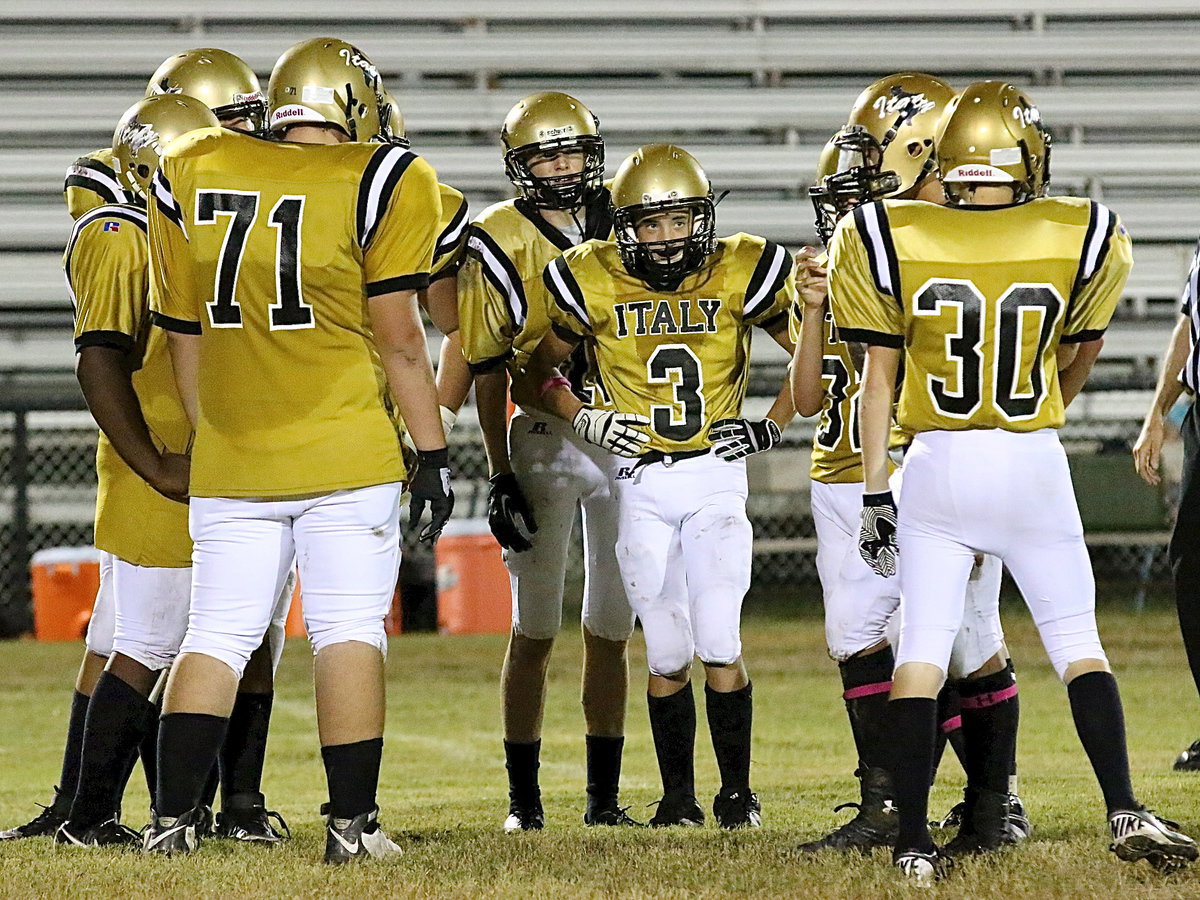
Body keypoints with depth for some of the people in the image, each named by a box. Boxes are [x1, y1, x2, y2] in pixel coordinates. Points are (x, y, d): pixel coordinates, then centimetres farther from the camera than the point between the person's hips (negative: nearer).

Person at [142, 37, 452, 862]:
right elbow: (397, 335, -5)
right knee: (349, 632, 1)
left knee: (218, 634, 9)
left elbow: (186, 335, 12)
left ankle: (172, 817, 2)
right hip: (346, 454, -4)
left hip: (228, 459, 4)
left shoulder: (194, 177, 6)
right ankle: (352, 823, 0)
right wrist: (433, 451, 2)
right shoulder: (380, 183, -6)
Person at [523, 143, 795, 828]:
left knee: (720, 645, -9)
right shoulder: (592, 283, -4)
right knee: (669, 656, 1)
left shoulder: (743, 273, -5)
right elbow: (537, 368, 9)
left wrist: (773, 426, -1)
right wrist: (583, 418, -5)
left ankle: (738, 791, 5)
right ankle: (679, 796, 15)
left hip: (716, 473, -1)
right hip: (641, 482, 1)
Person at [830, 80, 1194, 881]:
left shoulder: (895, 242, -7)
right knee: (1079, 643, 11)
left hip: (937, 465, 0)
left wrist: (875, 495, 4)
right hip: (1035, 466, 0)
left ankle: (913, 844, 0)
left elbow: (879, 380, -2)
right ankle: (1125, 813, 0)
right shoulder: (1075, 241, -5)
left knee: (920, 655, 3)